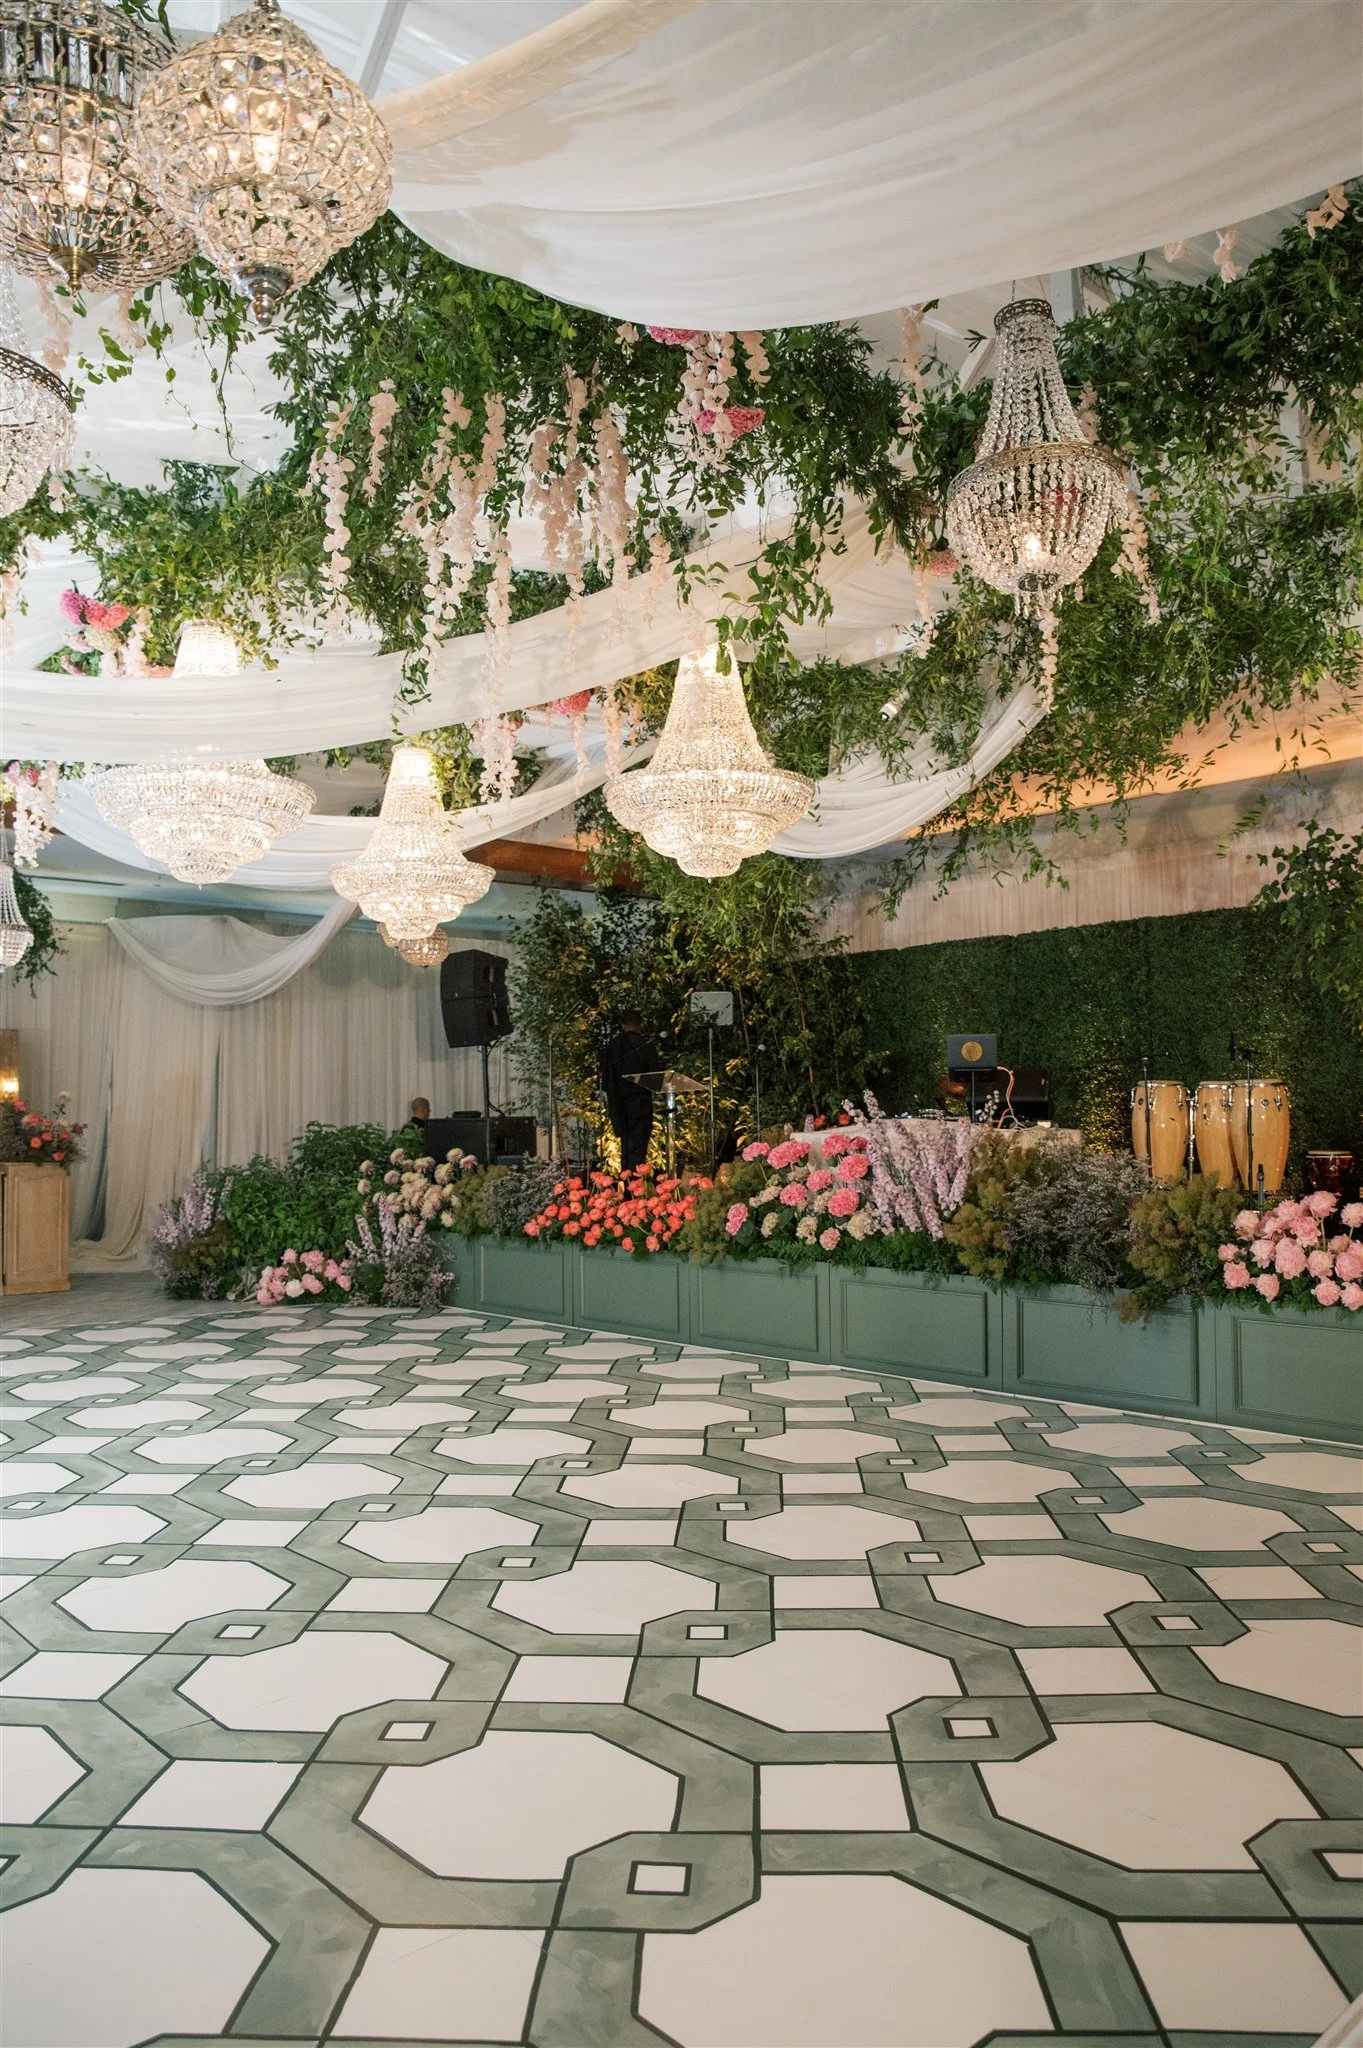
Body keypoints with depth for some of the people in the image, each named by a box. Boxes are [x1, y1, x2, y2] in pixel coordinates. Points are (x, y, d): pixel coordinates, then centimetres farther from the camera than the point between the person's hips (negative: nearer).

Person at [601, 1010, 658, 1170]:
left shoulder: (612, 1046, 4)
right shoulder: (646, 1045, -9)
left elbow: (605, 1078, 8)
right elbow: (654, 1075, -6)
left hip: (618, 1106, 4)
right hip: (641, 1105, -4)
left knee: (625, 1147, 13)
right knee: (638, 1150, -3)